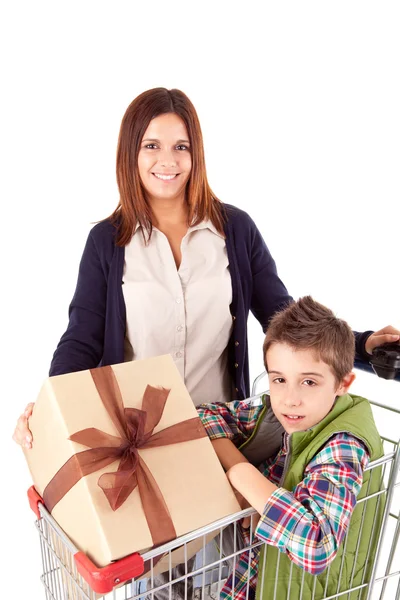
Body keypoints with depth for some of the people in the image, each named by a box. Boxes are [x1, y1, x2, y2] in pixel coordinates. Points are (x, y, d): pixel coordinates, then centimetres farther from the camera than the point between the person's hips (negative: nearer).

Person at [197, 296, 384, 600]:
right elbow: (209, 414, -3)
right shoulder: (281, 413, -13)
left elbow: (315, 545, -43)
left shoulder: (342, 449, -28)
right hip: (263, 558, 5)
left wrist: (241, 473, -34)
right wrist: (234, 461, -20)